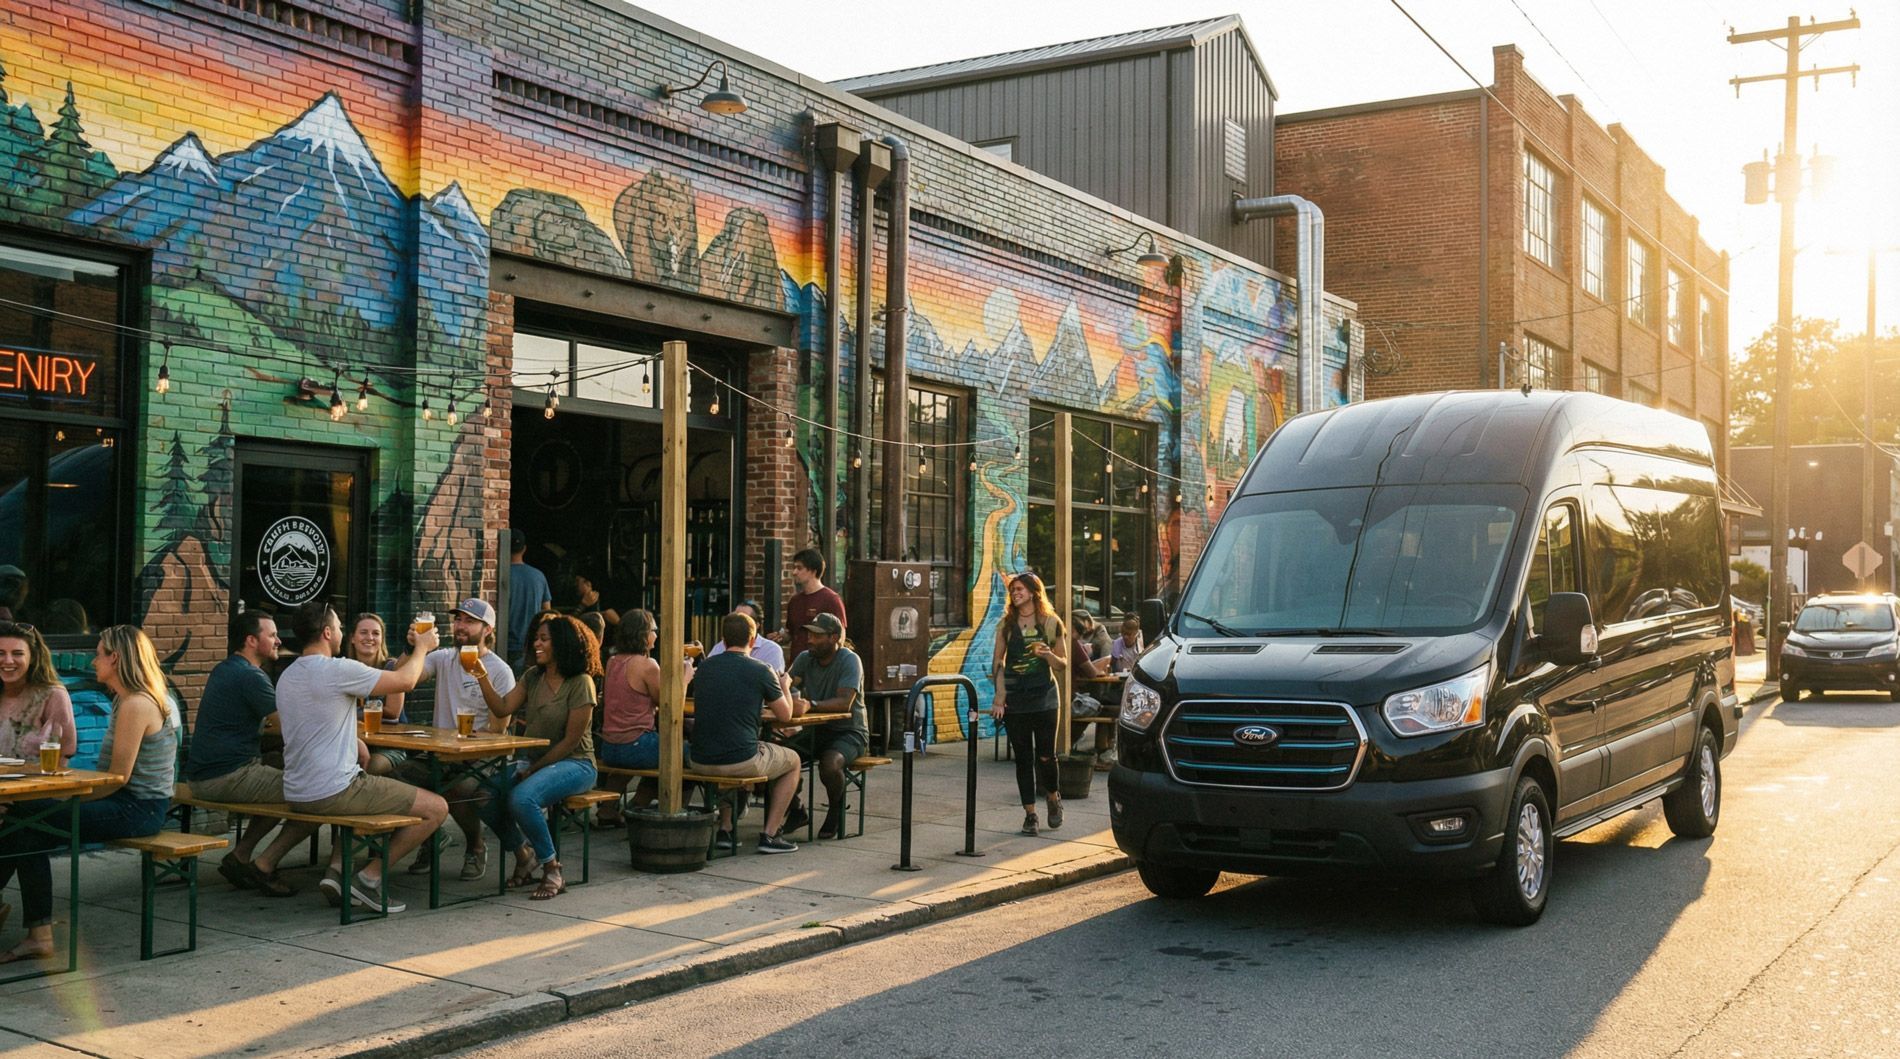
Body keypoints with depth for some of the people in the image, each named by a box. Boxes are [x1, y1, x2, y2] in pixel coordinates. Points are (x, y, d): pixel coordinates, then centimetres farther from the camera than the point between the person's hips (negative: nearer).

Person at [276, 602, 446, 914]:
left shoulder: (286, 676, 12)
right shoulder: (338, 669, -15)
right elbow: (406, 681, -7)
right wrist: (422, 647, 11)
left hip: (296, 794, 9)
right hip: (334, 792, -9)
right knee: (436, 808, -1)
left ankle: (337, 870, 18)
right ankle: (371, 876, 0)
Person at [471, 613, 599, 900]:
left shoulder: (580, 683, -11)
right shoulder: (533, 677, 11)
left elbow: (571, 740, -13)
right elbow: (502, 709, 1)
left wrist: (533, 769, -13)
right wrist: (482, 676, -9)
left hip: (573, 764, -7)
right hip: (532, 759, 7)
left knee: (521, 798, -33)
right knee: (484, 792, -17)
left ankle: (552, 871, -14)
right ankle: (523, 854, 6)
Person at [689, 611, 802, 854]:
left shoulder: (704, 667, 8)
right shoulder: (761, 670, -6)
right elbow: (786, 715, 5)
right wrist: (783, 685, 26)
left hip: (699, 761, 5)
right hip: (741, 761, -5)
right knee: (792, 761, 23)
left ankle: (725, 830, 30)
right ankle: (770, 834, 15)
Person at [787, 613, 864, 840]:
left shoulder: (850, 660, -13)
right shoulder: (805, 659, 5)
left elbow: (845, 702, -27)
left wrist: (810, 705, -43)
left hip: (849, 732, -5)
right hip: (817, 730, 5)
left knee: (829, 764, -35)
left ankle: (835, 811, -3)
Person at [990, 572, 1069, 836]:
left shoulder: (1051, 623, 2)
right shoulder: (1006, 624, 8)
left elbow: (1062, 663, 6)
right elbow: (998, 662, 8)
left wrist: (1047, 654, -16)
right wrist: (999, 696, -1)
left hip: (1043, 697, -2)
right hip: (1015, 699, 2)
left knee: (1045, 756, -3)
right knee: (1023, 758, 3)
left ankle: (1054, 797, 26)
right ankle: (1030, 813, 10)